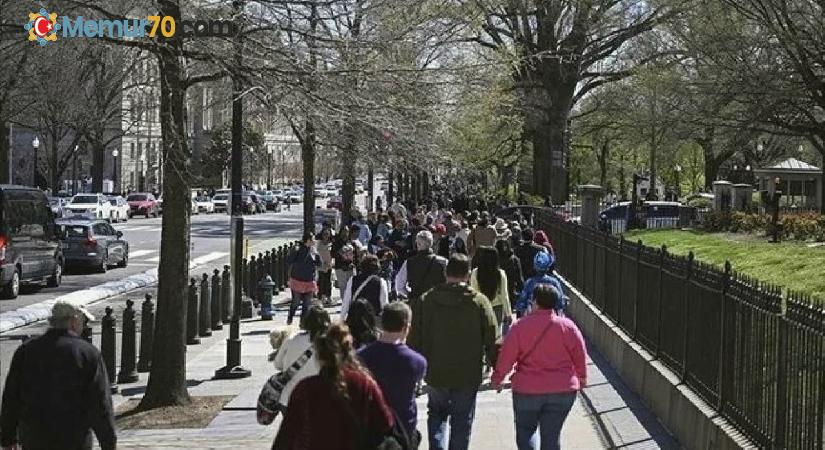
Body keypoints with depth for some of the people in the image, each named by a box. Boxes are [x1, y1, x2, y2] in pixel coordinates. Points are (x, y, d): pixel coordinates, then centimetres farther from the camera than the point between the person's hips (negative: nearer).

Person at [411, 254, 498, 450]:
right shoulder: (479, 301, -9)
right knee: (462, 420, 10)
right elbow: (492, 340, -7)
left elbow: (415, 338, 0)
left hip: (435, 374, 2)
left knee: (436, 414, 21)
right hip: (467, 375, -2)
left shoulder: (426, 300, -4)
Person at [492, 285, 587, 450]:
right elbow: (580, 356, 5)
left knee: (525, 430, 16)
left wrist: (497, 379, 12)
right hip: (563, 390, 2)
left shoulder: (520, 326, -9)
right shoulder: (568, 326, -4)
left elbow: (506, 357, -4)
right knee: (551, 434, 11)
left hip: (528, 389, -2)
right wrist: (582, 377, 23)